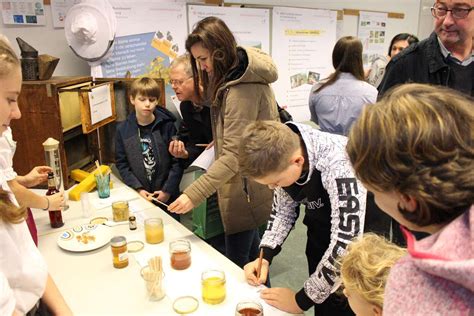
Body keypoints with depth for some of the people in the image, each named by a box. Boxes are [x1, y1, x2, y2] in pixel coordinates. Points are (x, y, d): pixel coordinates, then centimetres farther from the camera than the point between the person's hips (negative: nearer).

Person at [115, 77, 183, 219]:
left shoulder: (166, 125, -7)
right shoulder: (123, 130, -2)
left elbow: (177, 161, -7)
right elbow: (122, 164, 0)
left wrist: (168, 190, -11)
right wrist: (138, 189, -9)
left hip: (167, 196, -1)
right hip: (139, 197, 1)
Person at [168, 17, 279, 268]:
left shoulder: (242, 89, -25)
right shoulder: (240, 75, 5)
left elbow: (234, 156, -27)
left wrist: (193, 194, -29)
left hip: (245, 189, -10)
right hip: (249, 184, 10)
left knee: (237, 265, 4)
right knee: (251, 251, 24)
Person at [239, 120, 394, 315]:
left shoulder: (338, 163, -36)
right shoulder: (280, 157, -15)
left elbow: (347, 240, -35)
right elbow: (283, 208, 0)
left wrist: (302, 299, -26)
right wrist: (264, 256, -13)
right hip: (324, 229, 5)